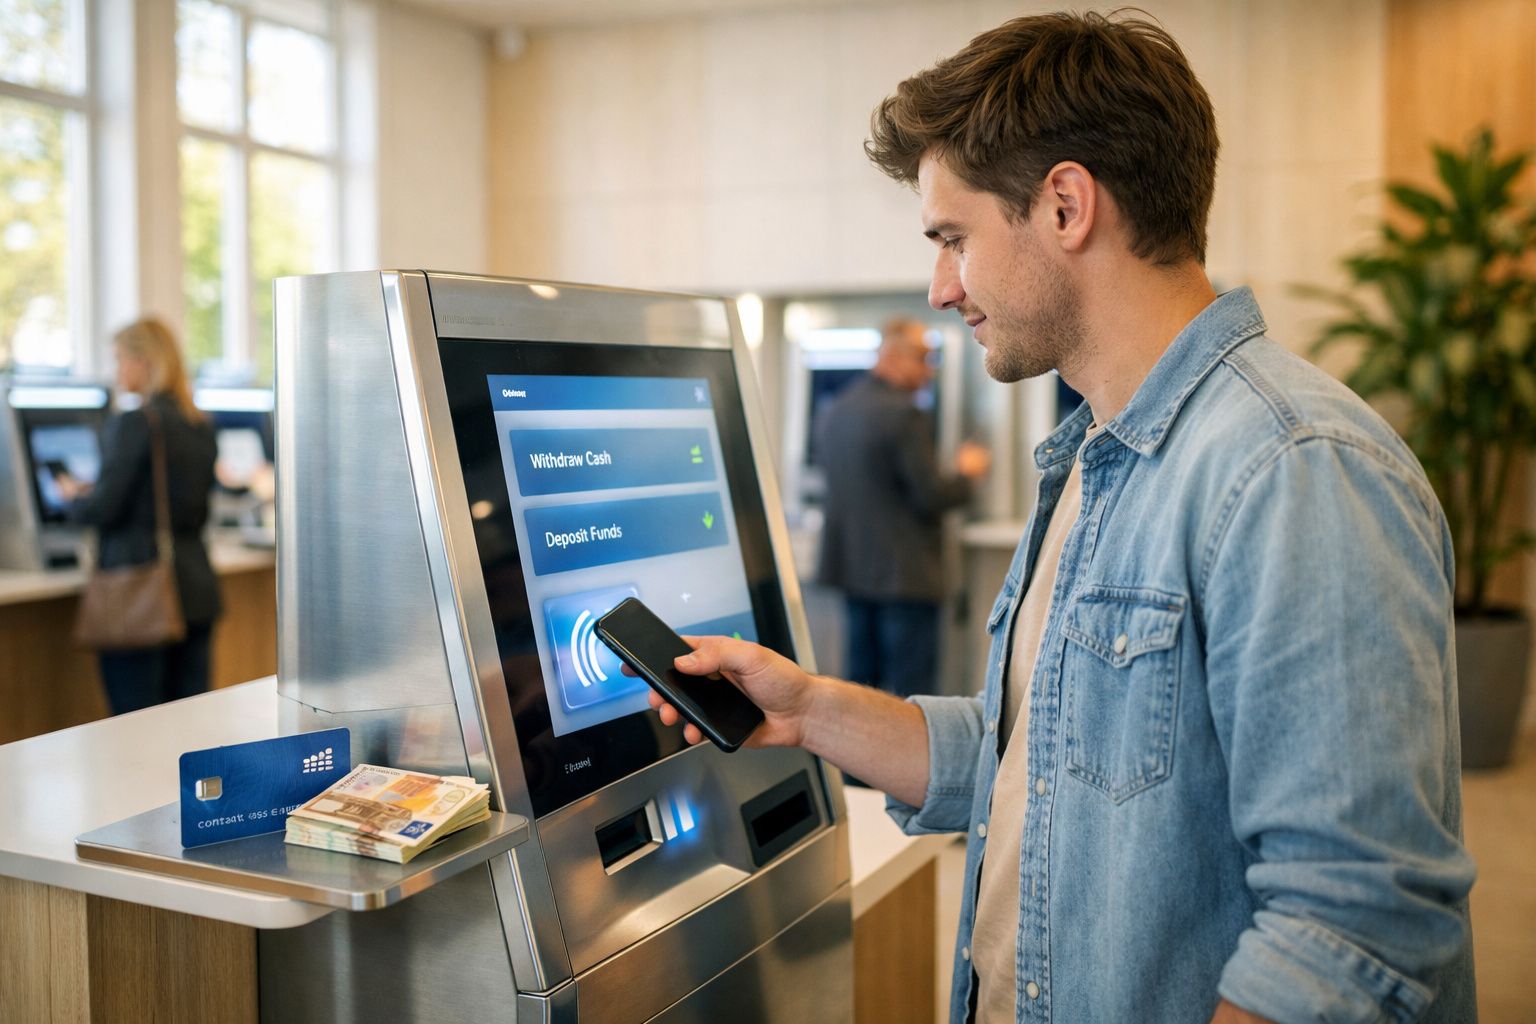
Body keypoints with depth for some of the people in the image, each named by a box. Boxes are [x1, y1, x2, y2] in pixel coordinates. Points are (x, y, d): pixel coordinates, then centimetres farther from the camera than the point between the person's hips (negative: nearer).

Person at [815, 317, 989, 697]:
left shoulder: (834, 410, 8)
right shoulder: (904, 415, -18)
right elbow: (931, 497, -18)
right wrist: (965, 472, 2)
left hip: (852, 566, 8)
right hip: (904, 574, -8)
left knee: (861, 678, 16)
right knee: (909, 692, -1)